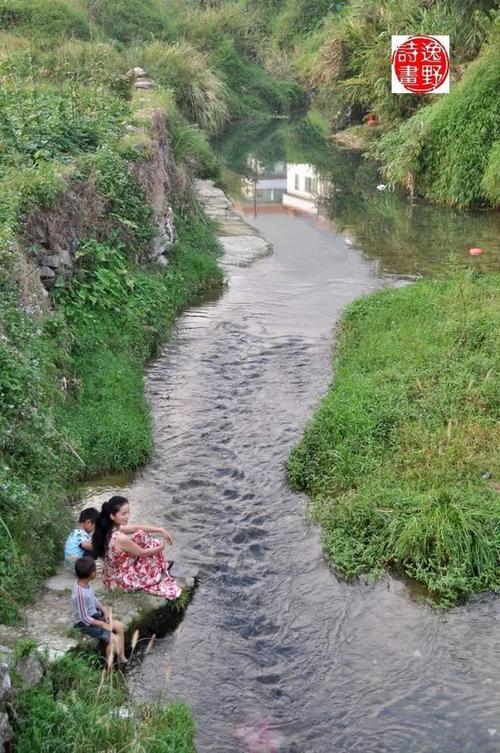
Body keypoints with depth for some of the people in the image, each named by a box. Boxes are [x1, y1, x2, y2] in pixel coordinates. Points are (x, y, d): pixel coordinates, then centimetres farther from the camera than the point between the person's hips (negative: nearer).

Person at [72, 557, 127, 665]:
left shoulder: (85, 584, -6)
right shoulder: (80, 594, -34)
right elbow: (84, 618, -27)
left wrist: (104, 609, -1)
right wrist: (103, 624, -18)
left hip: (94, 616, 9)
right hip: (86, 623, -9)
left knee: (119, 626, 6)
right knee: (113, 639, -16)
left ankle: (122, 657, 17)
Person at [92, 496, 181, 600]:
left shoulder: (109, 528, -8)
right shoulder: (121, 538, -34)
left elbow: (137, 527, 4)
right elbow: (142, 553, -17)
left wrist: (161, 530, 5)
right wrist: (160, 547, 0)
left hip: (112, 574, 8)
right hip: (122, 579, -8)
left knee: (140, 535, 7)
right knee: (155, 545, 1)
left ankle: (162, 565, 27)